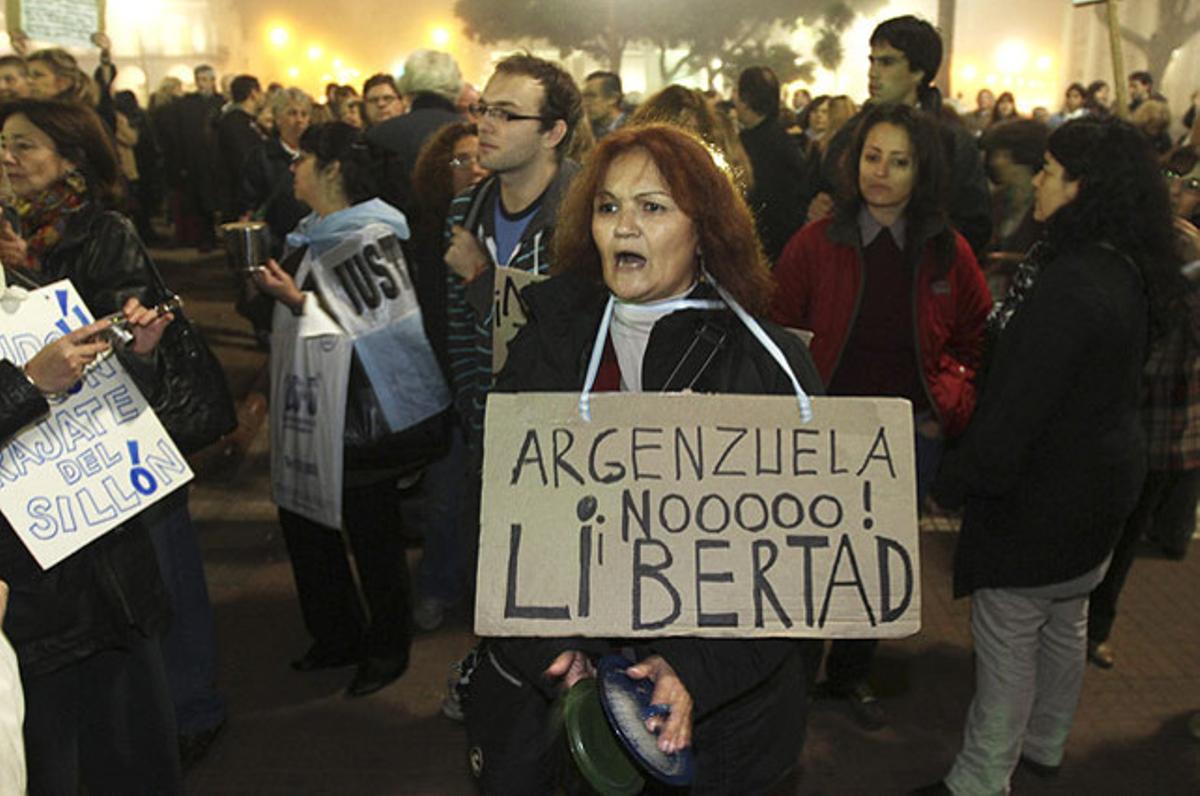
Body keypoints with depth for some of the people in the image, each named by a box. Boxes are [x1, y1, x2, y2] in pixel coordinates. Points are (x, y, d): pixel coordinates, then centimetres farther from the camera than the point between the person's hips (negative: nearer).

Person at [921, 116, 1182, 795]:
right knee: (1065, 619, 23)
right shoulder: (1129, 273, 3)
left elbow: (1017, 406, -26)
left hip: (1044, 492, -10)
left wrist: (957, 481, -15)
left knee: (1008, 634, 3)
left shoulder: (1068, 285, -28)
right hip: (1104, 480, 10)